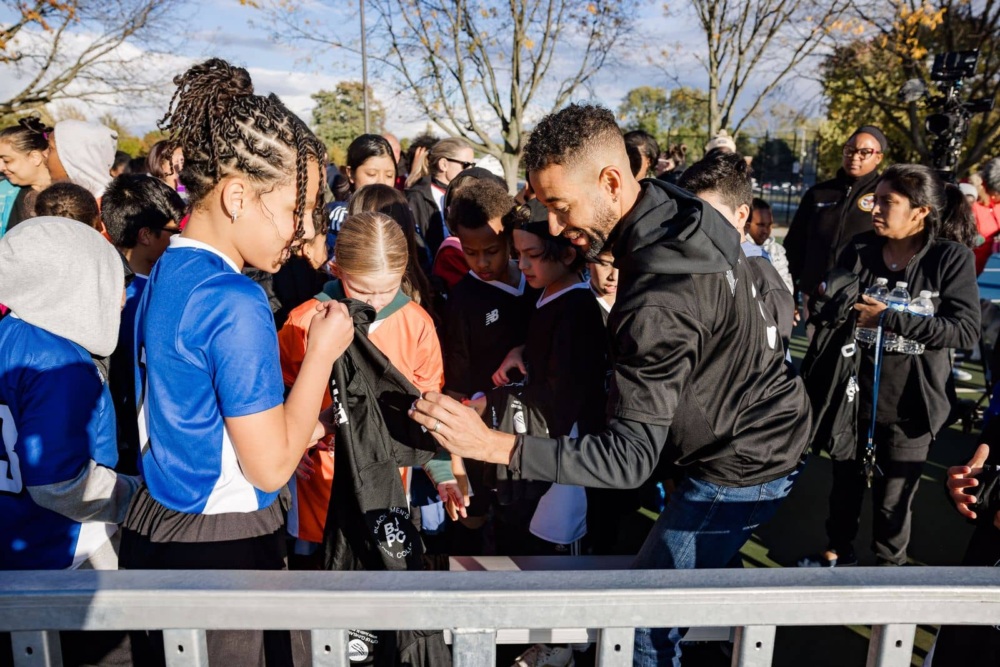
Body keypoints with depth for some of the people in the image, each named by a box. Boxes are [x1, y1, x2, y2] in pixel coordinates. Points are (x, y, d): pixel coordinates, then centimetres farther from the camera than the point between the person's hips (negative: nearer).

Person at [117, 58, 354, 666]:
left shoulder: (164, 275, 3)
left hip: (153, 526, 9)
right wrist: (323, 352, -15)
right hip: (224, 547, -9)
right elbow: (270, 467, -21)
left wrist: (293, 426, 10)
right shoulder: (234, 303, -25)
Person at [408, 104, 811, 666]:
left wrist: (495, 445, -39)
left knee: (646, 615, 2)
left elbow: (631, 457, -33)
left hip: (742, 468, -9)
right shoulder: (680, 208, -6)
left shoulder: (658, 300, -35)